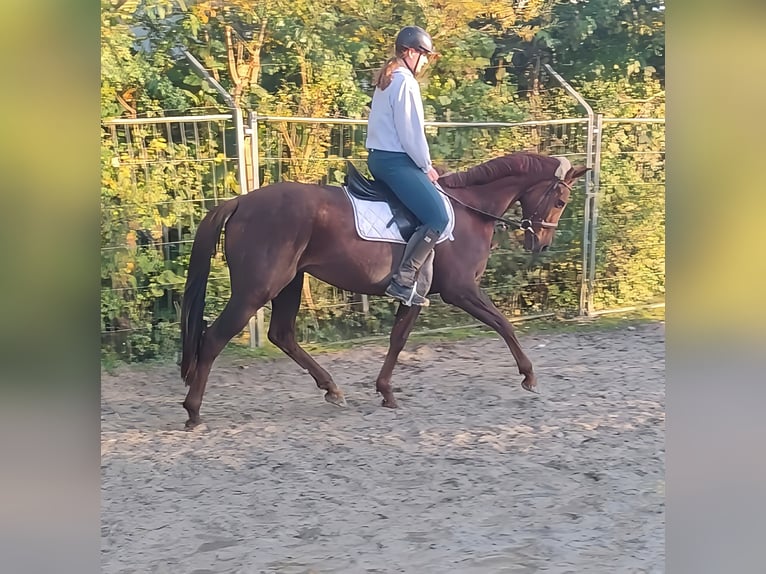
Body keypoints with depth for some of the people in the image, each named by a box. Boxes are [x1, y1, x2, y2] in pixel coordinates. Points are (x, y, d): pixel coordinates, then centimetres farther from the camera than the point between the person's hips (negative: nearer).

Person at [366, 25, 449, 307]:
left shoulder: (387, 78, 18)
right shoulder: (405, 81, -13)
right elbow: (411, 133, -16)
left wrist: (422, 165, 15)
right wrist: (427, 166, -3)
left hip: (379, 157, 11)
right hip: (395, 160, -11)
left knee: (428, 215, 11)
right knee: (438, 217, -15)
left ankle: (417, 282, 4)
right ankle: (403, 281, -18)